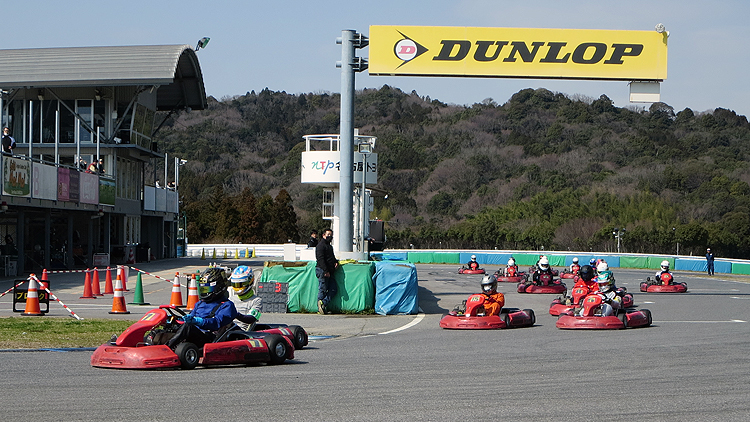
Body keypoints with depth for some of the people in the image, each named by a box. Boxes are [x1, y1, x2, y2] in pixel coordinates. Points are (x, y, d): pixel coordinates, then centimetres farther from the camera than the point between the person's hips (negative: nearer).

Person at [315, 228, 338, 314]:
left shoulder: (329, 246, 23)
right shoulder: (321, 245, -8)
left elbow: (332, 257, 34)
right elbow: (320, 259, -17)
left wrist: (335, 262, 9)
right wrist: (325, 271, -23)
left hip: (329, 272, 10)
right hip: (322, 270, -10)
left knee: (333, 289, 3)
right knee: (323, 290, -7)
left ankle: (323, 303, -3)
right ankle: (320, 309, -3)